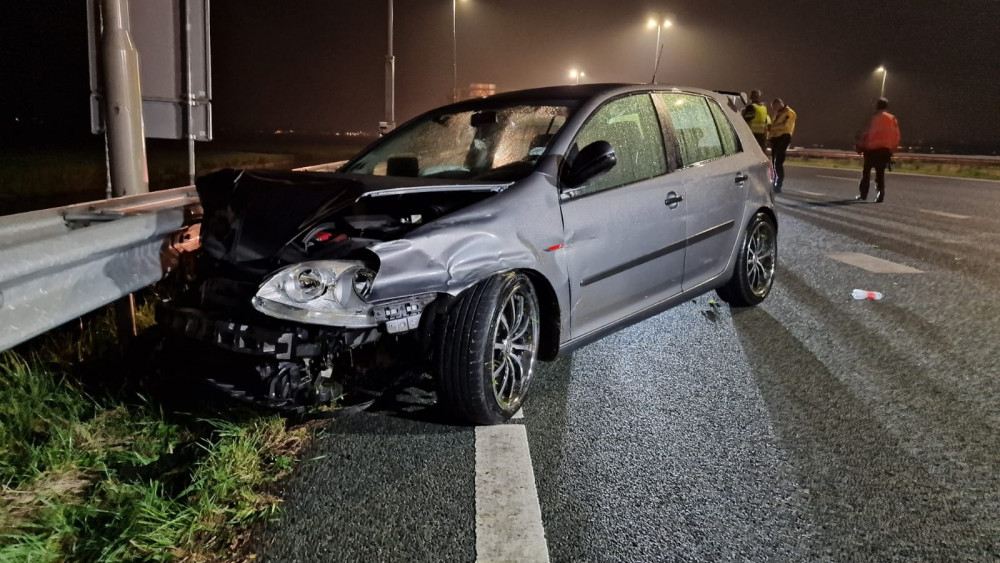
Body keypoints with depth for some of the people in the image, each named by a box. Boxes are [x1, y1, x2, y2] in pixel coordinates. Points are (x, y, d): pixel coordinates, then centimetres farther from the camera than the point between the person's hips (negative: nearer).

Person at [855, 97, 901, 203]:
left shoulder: (875, 117, -5)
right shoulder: (892, 118, 11)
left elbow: (868, 133, -11)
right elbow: (896, 135, 9)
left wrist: (861, 145, -3)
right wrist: (892, 148, 17)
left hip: (873, 147, -4)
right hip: (886, 149, 4)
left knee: (866, 171, 7)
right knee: (880, 172, 8)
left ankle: (863, 194, 5)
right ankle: (880, 194, -6)